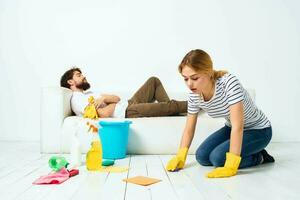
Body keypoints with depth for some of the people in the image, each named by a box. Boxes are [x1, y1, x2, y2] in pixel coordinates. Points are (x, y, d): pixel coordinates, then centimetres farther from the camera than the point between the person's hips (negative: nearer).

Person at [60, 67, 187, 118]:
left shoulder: (88, 93, 23)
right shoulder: (77, 100, -8)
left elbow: (117, 98, 12)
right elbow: (104, 114, -23)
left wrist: (104, 98, -10)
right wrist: (114, 103, -2)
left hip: (129, 104, 10)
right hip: (128, 112, -10)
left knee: (154, 81, 17)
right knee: (171, 105, -15)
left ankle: (170, 113, 8)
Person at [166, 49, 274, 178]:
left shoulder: (229, 82, -34)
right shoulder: (194, 96, -14)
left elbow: (238, 126, -38)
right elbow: (189, 129, -4)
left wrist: (230, 167, -40)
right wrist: (180, 157, -17)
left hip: (259, 130, -6)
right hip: (232, 129, 7)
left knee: (218, 157, -23)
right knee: (202, 157, -8)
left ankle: (259, 157, 1)